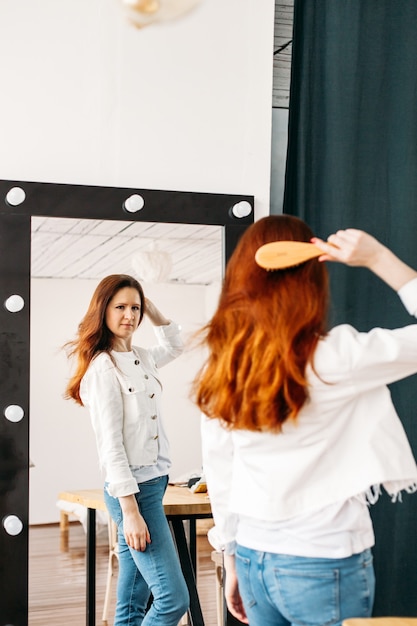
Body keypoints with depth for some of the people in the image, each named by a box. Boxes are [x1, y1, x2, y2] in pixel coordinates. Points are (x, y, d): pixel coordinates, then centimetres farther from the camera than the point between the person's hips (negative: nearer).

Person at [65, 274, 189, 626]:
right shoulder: (103, 367, -12)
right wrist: (131, 511, -20)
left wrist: (150, 307, 17)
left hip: (153, 482, 8)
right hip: (132, 490, -8)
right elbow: (111, 445, -17)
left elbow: (174, 345, 34)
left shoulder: (141, 360, 11)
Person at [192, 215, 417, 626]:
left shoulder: (221, 370, -2)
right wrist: (378, 259, -7)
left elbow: (220, 479, 5)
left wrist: (234, 564, 16)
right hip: (325, 564, -5)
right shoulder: (334, 357, -17)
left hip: (253, 558, 5)